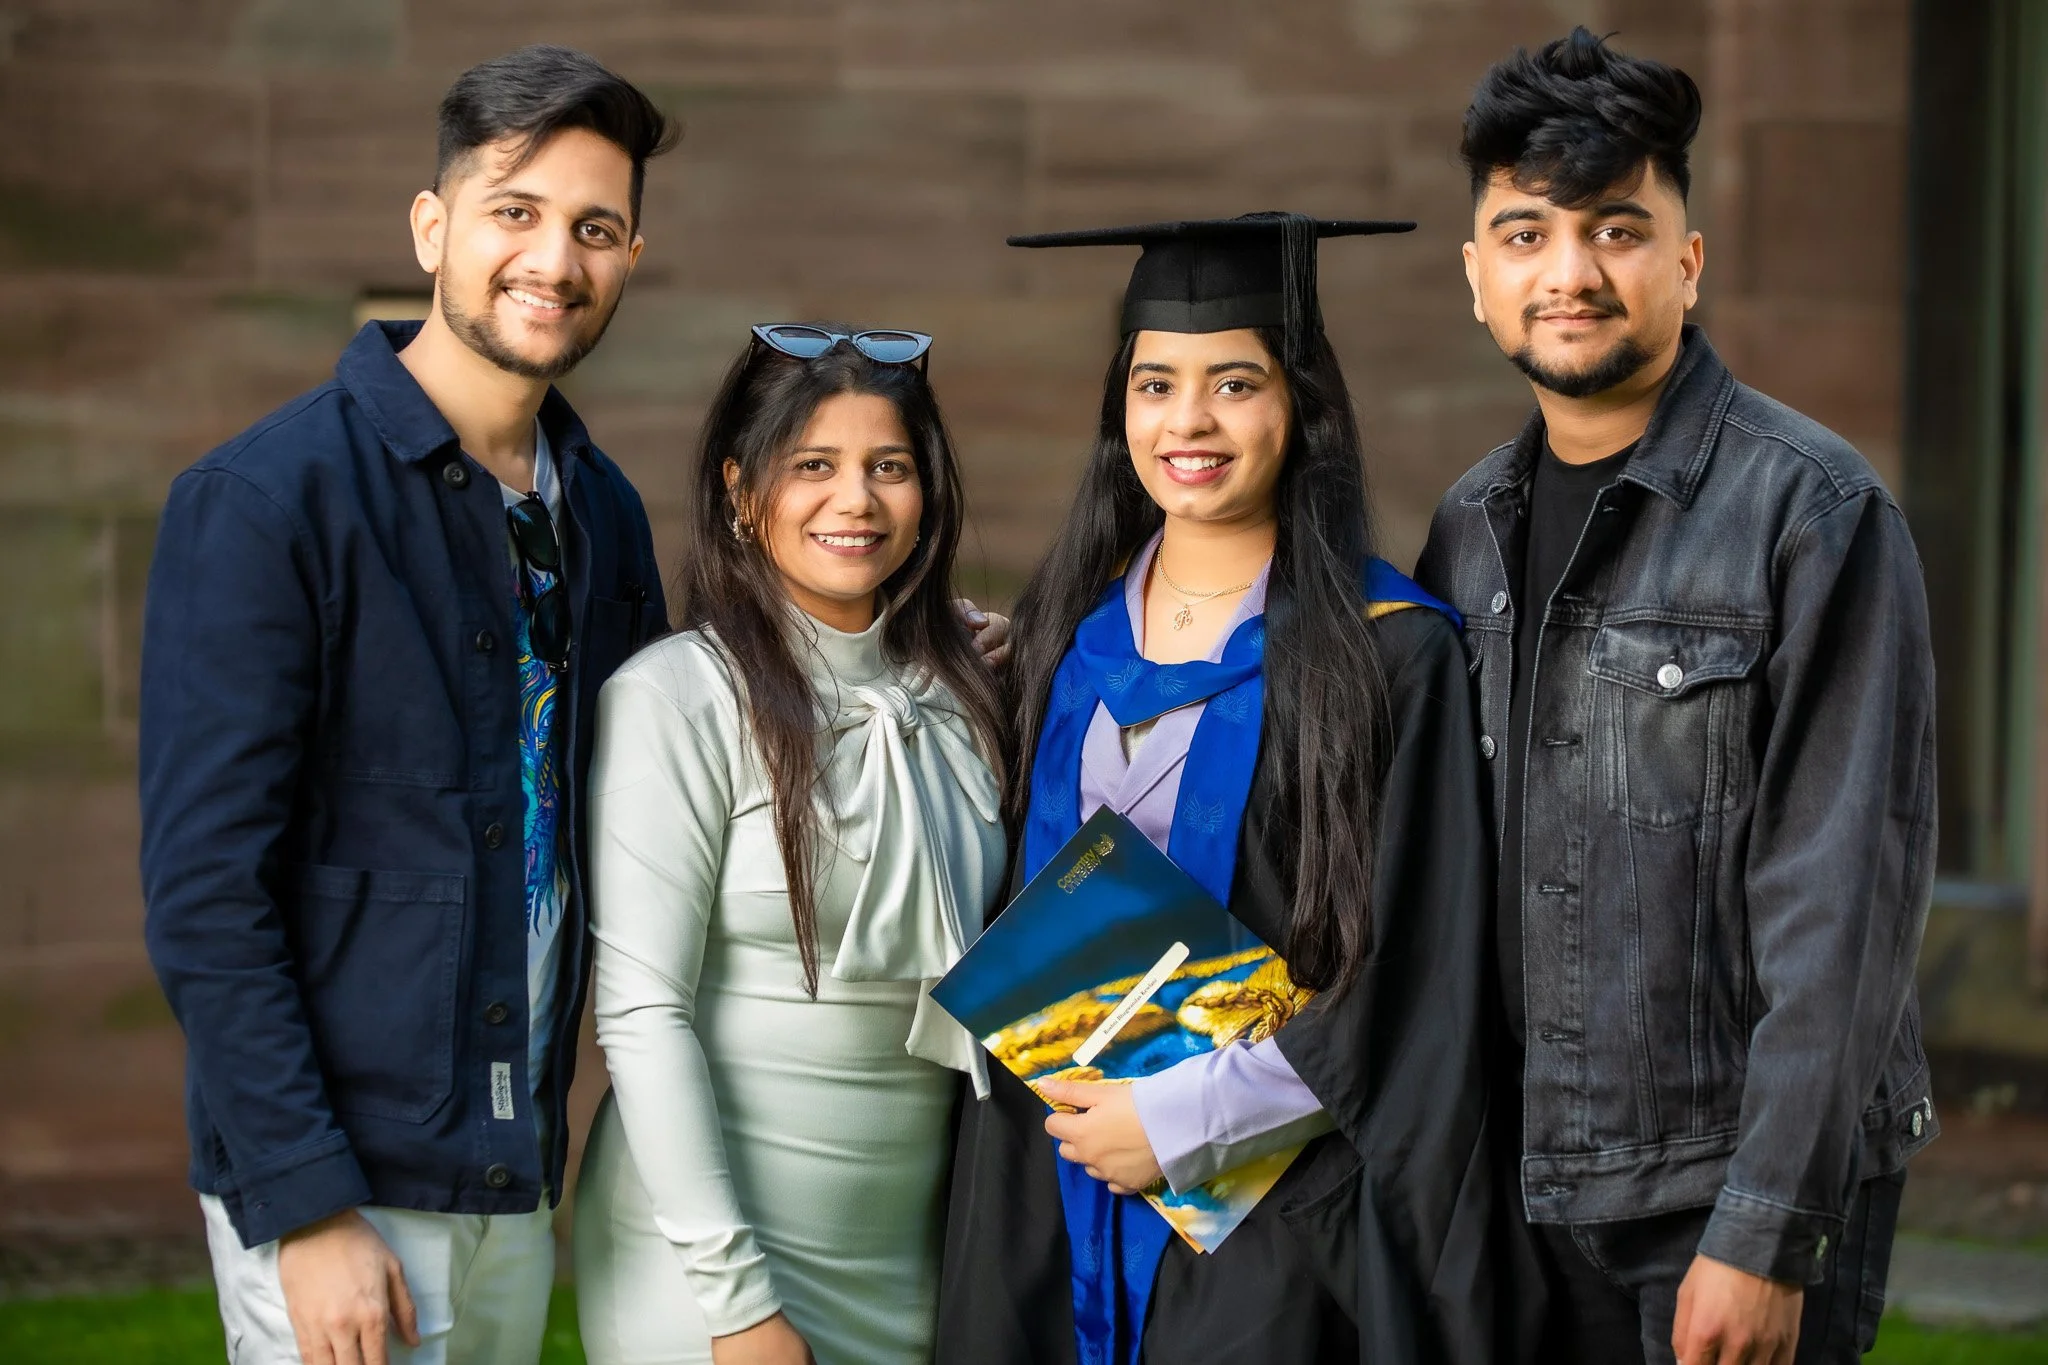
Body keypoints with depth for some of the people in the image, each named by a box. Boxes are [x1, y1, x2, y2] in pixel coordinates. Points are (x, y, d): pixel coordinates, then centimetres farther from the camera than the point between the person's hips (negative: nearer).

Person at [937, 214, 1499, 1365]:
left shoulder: (1391, 653, -9)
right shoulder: (1068, 630, 7)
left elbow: (1411, 983, -12)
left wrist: (1186, 1117, -14)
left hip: (1268, 1205, -4)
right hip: (1052, 1201, 5)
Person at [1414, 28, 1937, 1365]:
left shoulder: (1815, 513, -10)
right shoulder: (1470, 529, 8)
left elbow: (1844, 900, -15)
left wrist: (1767, 1239, -19)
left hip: (1739, 1198, -5)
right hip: (1524, 1194, 5)